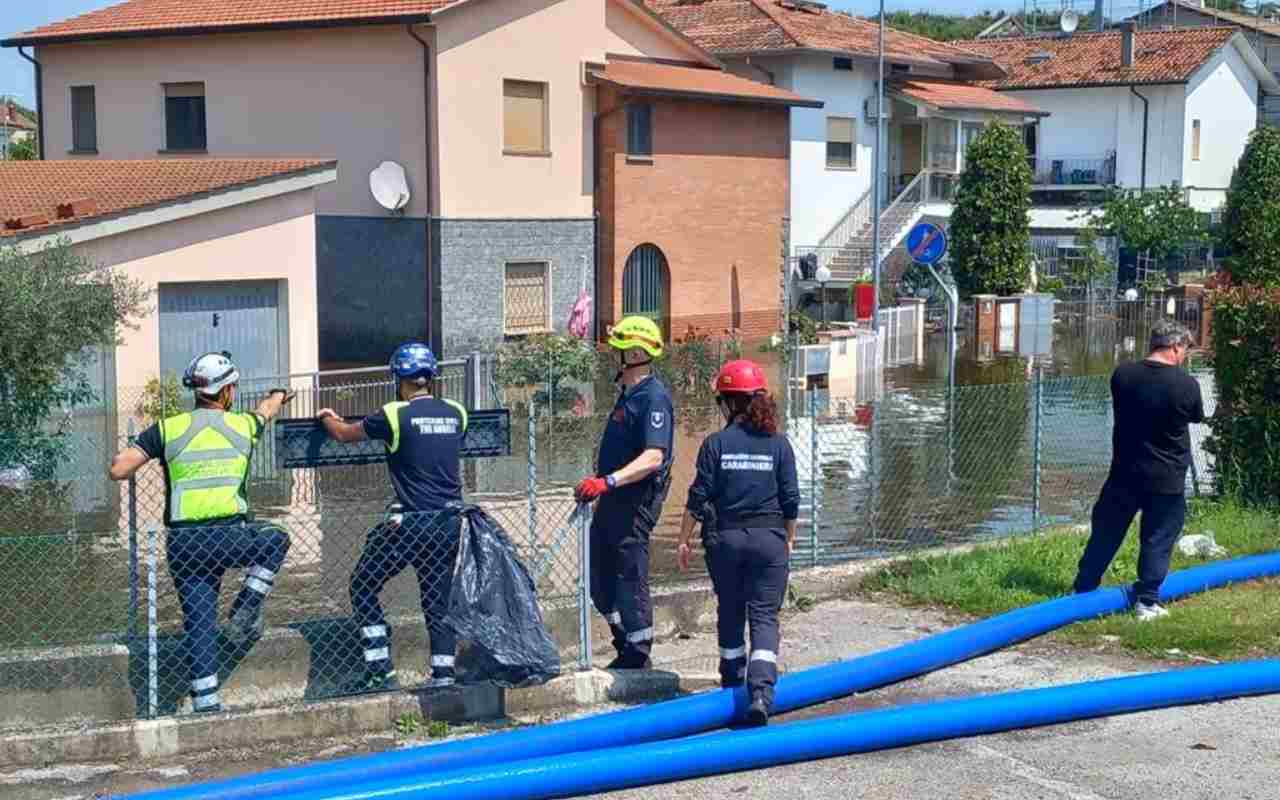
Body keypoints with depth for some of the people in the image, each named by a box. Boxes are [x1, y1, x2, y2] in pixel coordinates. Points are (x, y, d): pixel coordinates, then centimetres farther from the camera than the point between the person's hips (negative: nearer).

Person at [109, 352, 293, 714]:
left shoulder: (167, 428, 2)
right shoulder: (243, 425, 6)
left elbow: (118, 470, -2)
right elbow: (266, 411, 32)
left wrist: (126, 453, 22)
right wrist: (277, 397, 56)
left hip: (183, 543, 2)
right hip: (230, 537, -1)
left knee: (198, 622, 9)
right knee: (275, 540, 28)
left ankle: (205, 702, 8)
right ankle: (245, 613, 14)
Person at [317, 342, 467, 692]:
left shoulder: (395, 415, -8)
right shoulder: (456, 413, 5)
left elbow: (344, 434, 7)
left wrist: (327, 417, 28)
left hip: (412, 523, -5)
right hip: (450, 523, 5)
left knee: (363, 587, 10)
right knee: (439, 598, 12)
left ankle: (381, 673, 5)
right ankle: (443, 675, 5)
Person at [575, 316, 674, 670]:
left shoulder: (653, 396, -17)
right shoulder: (628, 393, 14)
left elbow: (653, 457, -27)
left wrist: (608, 481, -36)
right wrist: (599, 481, 29)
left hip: (636, 498, -10)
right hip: (614, 496, 10)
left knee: (630, 579, -4)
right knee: (601, 581, 15)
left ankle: (637, 658, 5)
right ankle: (628, 651, 26)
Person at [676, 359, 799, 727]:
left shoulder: (716, 444, -6)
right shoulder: (778, 444, -2)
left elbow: (698, 498, -5)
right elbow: (791, 500, 1)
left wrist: (683, 540, 5)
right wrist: (789, 539, 15)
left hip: (725, 538, 0)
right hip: (769, 539, 0)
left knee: (730, 611, 18)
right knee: (764, 616, 0)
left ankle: (733, 681, 32)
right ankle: (761, 692, -16)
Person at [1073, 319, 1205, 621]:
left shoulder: (1122, 375, -7)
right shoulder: (1187, 385, -15)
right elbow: (1197, 417, 3)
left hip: (1124, 474, 3)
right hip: (1166, 480, -3)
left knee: (1105, 535, 14)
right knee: (1158, 540, 10)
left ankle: (1082, 591, 22)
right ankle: (1147, 601, 13)